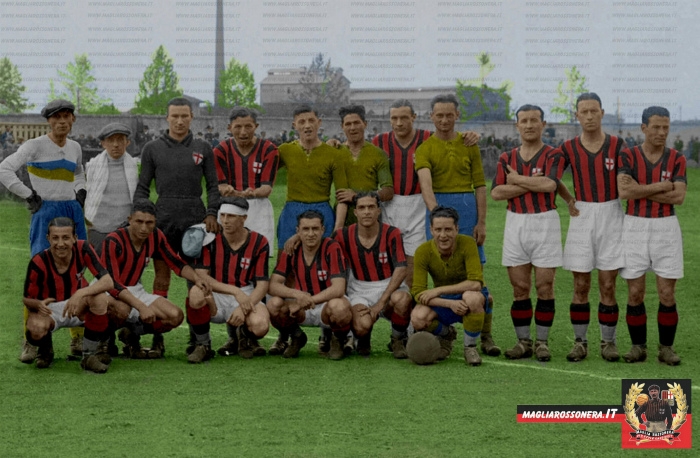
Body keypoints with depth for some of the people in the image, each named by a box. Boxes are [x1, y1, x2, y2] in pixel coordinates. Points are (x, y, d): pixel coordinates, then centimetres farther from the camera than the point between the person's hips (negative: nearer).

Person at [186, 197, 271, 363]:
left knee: (260, 325, -33)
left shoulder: (259, 242, -4)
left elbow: (262, 284, -7)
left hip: (246, 298, 1)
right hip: (215, 299, 0)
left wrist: (244, 309, -25)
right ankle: (202, 345, -10)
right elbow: (201, 276, -15)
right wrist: (236, 291, -26)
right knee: (196, 292, -37)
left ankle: (239, 336, 10)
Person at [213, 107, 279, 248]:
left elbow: (267, 187, -5)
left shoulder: (268, 149, 0)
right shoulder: (221, 150, 3)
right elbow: (221, 185, -3)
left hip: (259, 208, 0)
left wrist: (252, 193, -29)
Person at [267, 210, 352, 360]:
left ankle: (338, 340, -2)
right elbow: (273, 285, -11)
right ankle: (295, 337, 7)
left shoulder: (332, 248, -16)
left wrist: (308, 301, -33)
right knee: (274, 304, -26)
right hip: (301, 305, 3)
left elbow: (338, 288, -25)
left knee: (339, 307, -39)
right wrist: (297, 294, -31)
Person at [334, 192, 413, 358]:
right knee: (362, 325, -33)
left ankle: (398, 341, -4)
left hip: (389, 288, 0)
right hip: (360, 291, 0)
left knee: (402, 299, -37)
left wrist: (381, 303, -23)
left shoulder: (391, 234, -7)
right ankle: (363, 340, 10)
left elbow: (401, 270, -14)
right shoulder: (345, 236, -3)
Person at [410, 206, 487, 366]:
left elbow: (476, 283, -29)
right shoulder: (423, 251, -16)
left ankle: (470, 347, -11)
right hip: (443, 301, 2)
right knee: (418, 318, -29)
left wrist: (439, 290, -31)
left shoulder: (467, 243, -21)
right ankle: (446, 334, 9)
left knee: (471, 297, -39)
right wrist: (450, 304, -34)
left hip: (469, 295, -2)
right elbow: (418, 293, -19)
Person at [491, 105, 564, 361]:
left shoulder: (553, 156, 0)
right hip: (515, 223, 3)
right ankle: (523, 342, 11)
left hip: (545, 222, -3)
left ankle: (542, 342, 6)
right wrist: (533, 184, -10)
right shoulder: (507, 158, 10)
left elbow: (549, 184, -20)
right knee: (519, 287, 4)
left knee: (545, 286, -2)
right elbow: (496, 193, -3)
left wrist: (518, 179, -7)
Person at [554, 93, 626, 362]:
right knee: (580, 285, 2)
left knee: (608, 285, 0)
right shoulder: (569, 148, 3)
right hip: (582, 217, 1)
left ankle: (608, 342, 8)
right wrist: (569, 201, 7)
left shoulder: (617, 146, -1)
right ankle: (580, 342, 10)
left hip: (611, 216, -1)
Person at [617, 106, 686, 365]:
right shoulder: (628, 157, 0)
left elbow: (678, 196, -12)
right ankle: (638, 347, 12)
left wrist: (641, 191, -14)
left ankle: (666, 348, 9)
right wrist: (661, 186, -13)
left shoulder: (677, 159, 2)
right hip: (634, 228, 0)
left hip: (666, 228, 0)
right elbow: (624, 191, -17)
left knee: (667, 293, -1)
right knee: (635, 293, 1)